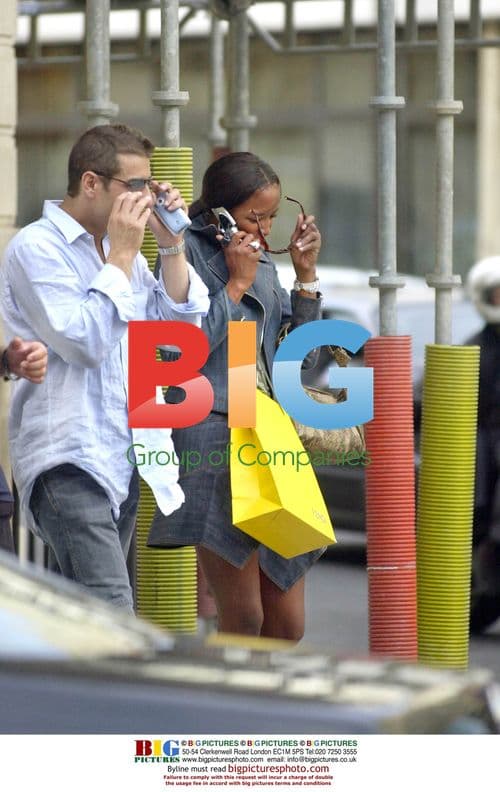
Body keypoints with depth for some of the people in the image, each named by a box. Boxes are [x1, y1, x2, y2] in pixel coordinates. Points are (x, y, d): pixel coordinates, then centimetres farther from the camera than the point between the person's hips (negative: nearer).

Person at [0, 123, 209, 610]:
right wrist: (121, 256, -11)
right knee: (113, 619, -22)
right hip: (69, 461, -8)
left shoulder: (120, 246, 16)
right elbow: (85, 341, -17)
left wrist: (171, 244, 6)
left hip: (123, 459, 8)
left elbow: (180, 326, 15)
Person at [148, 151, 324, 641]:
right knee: (243, 620, -13)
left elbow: (302, 357, 21)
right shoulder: (188, 250, -1)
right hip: (213, 435, -7)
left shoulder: (263, 263, 19)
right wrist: (237, 283, -7)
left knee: (287, 627, 3)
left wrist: (306, 275, 12)